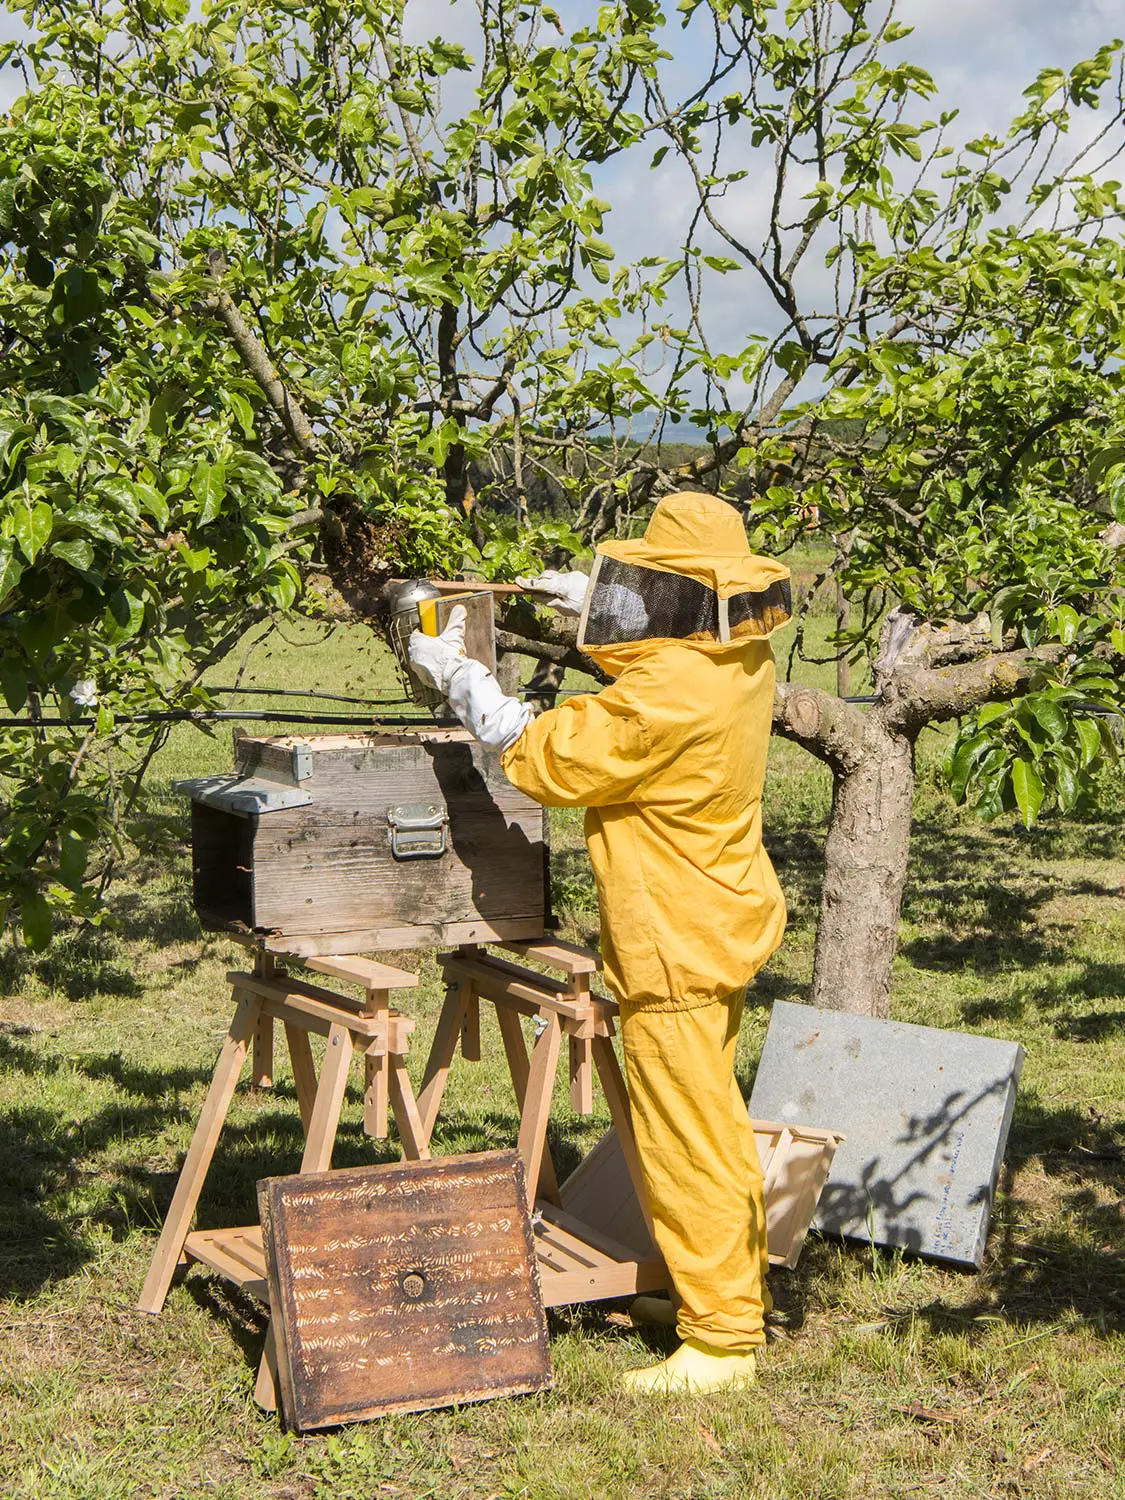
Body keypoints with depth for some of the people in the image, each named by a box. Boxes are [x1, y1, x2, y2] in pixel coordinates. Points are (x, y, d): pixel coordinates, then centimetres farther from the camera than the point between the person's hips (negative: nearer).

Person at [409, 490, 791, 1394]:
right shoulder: (742, 663, 1)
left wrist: (457, 674, -9)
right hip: (723, 924, 10)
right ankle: (738, 1287, 36)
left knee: (686, 1140, -1)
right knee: (713, 1123, 22)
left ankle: (719, 1340, 6)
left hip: (677, 947, -10)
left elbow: (546, 756, -20)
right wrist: (603, 620, 16)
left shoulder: (670, 695, -28)